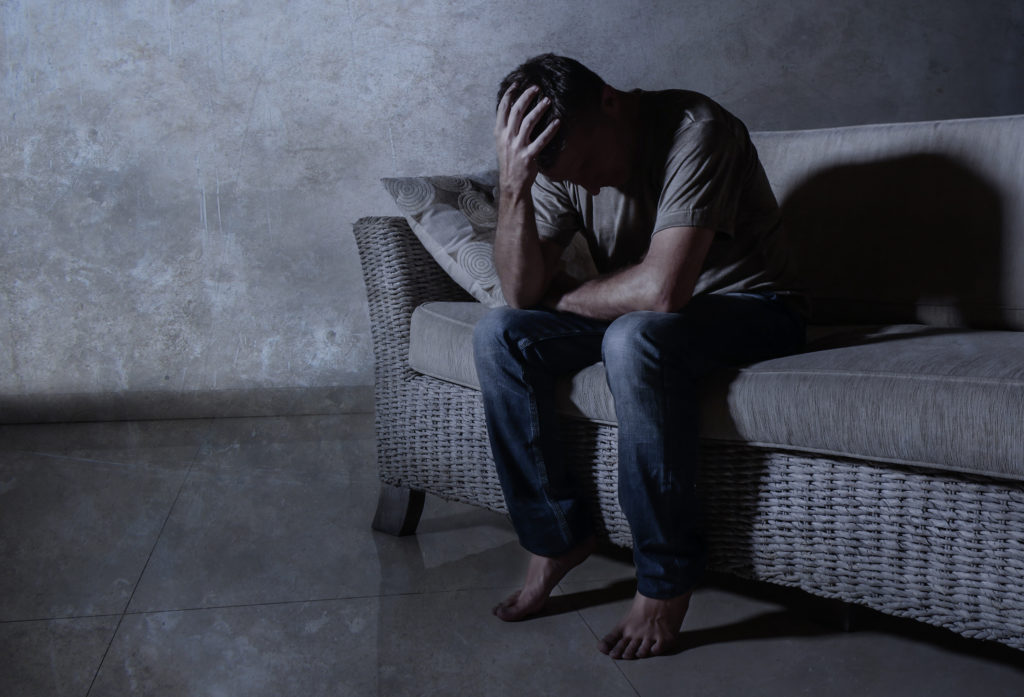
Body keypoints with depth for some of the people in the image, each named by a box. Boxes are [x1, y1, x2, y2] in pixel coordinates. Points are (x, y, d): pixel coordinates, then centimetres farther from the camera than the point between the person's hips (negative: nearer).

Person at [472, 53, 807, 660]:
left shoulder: (696, 131, -26)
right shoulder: (564, 162, -6)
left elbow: (662, 290, -35)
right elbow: (522, 292, -14)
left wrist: (565, 296, -16)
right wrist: (514, 186, -28)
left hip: (749, 308, -6)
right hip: (641, 312, 6)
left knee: (635, 338, -37)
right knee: (498, 336, -14)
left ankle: (666, 580, -23)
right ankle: (557, 535, -3)